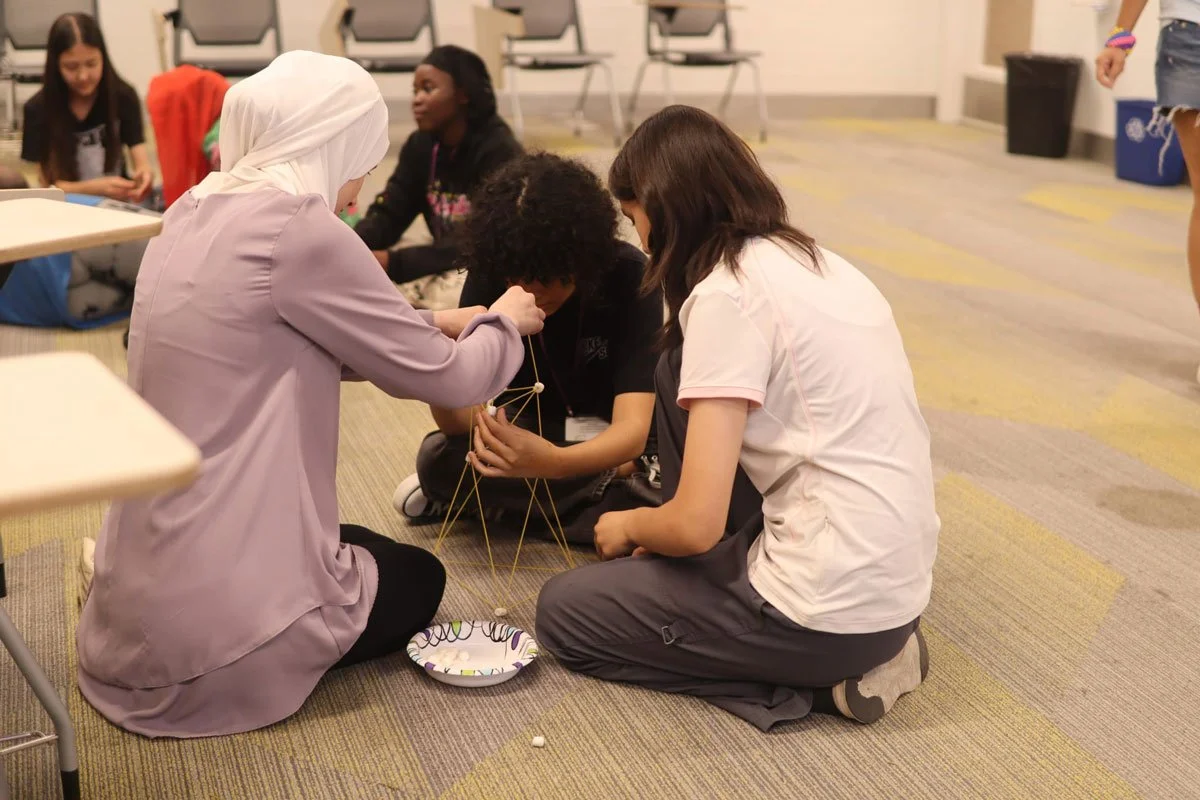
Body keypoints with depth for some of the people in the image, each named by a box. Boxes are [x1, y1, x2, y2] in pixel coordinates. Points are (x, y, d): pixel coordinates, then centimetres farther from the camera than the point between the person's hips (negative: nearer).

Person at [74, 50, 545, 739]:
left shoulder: (194, 214, 6)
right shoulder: (294, 227, -20)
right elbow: (445, 378, -11)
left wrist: (434, 323, 19)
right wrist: (503, 323, 11)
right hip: (217, 619, -8)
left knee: (369, 548, 33)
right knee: (416, 578, 22)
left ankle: (158, 648, 13)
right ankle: (247, 667, 2)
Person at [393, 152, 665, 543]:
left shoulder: (627, 275, -27)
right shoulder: (489, 275, -19)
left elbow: (633, 429, -36)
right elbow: (457, 422, -23)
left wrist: (556, 462, -57)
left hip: (610, 440, -2)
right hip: (529, 428, 2)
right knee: (437, 458, -29)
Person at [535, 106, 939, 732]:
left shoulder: (727, 293, -16)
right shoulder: (810, 261, 10)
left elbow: (695, 524, -19)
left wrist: (629, 526, 5)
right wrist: (658, 530, 22)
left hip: (836, 610, -9)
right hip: (899, 578, 9)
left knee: (563, 610, 11)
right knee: (680, 374, 16)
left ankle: (817, 678, 3)